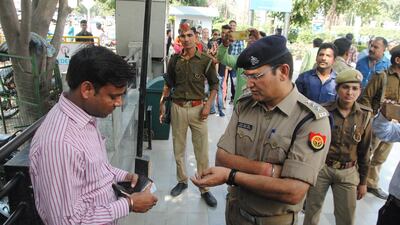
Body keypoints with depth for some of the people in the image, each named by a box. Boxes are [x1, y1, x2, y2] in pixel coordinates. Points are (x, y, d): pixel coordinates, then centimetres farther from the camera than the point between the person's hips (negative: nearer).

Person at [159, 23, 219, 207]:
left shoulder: (205, 60, -4)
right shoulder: (174, 60, 5)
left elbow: (214, 84, 3)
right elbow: (168, 84, 14)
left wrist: (208, 105, -8)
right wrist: (162, 103, 9)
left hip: (197, 108, -3)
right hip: (177, 108, 3)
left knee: (202, 150, 1)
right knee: (178, 148, 14)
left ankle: (204, 188, 16)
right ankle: (182, 181, 33)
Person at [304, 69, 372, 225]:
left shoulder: (365, 115, -4)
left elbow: (364, 151, 5)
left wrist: (363, 181, 8)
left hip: (348, 173, 2)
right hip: (320, 168, -1)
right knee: (312, 212, 12)